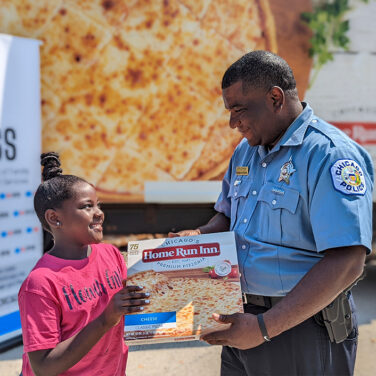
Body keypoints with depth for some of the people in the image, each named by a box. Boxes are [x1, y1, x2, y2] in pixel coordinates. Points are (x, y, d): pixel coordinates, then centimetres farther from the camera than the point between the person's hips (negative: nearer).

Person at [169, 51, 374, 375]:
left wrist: (265, 326, -27)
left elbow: (346, 263, -26)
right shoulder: (245, 151, 8)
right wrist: (199, 237, 0)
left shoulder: (330, 155, -19)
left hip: (303, 323, -7)